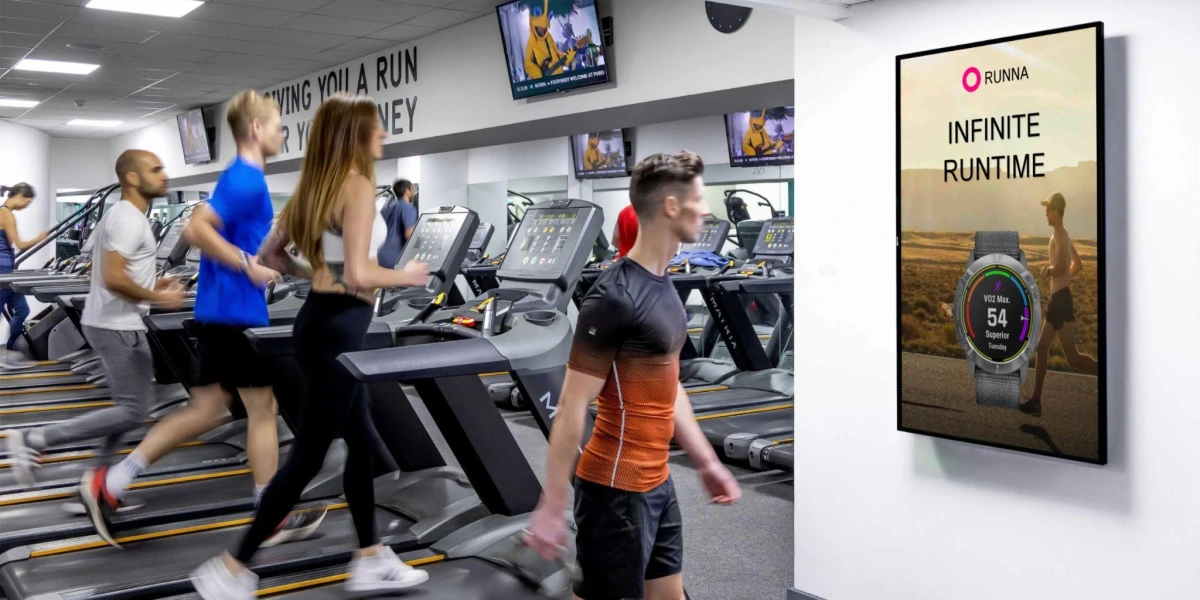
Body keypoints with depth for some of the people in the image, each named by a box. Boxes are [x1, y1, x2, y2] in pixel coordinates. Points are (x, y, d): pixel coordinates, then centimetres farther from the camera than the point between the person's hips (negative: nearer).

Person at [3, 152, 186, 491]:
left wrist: (152, 285, 14)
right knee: (134, 410, -7)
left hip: (111, 323, 11)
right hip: (118, 327, -11)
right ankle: (34, 441, -6)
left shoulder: (121, 216, 16)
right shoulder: (129, 219, -17)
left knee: (129, 406, 15)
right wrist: (157, 298, -16)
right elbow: (113, 277, -27)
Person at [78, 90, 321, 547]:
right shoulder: (246, 180, -15)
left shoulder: (241, 178, 16)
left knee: (206, 411, 12)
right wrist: (249, 266, -20)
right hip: (236, 311, -10)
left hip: (219, 310, 10)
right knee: (263, 410, 1)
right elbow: (196, 229, -25)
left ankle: (109, 484, 13)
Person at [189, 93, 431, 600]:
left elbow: (270, 256, 16)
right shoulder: (358, 186, -16)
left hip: (319, 318, 10)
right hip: (340, 326, -10)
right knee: (307, 457, 0)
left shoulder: (314, 185, 11)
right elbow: (359, 275, -26)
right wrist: (406, 276, -10)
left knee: (362, 441, 17)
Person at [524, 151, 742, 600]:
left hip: (657, 482, 9)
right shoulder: (616, 296, -20)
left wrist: (707, 461, 19)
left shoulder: (665, 286, 8)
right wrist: (551, 506, -18)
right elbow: (572, 408, -19)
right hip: (617, 487, -9)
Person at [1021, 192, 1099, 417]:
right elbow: (1078, 264, 29)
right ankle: (1036, 401, 12)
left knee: (1072, 357, -11)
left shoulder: (1059, 235, -14)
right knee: (1042, 348, 10)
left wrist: (1048, 271, -11)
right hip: (1057, 298, 10)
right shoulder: (1063, 236, 16)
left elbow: (1060, 267, -28)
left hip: (1061, 298, -10)